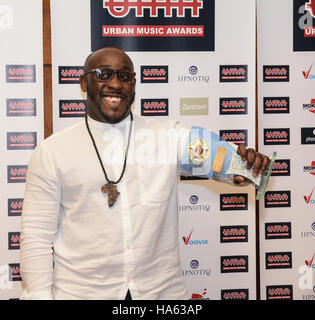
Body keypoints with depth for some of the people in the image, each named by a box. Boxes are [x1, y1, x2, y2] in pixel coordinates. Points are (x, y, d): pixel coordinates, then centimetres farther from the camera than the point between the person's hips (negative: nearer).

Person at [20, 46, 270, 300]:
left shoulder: (168, 136, 1)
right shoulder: (52, 151, -3)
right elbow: (37, 234, -2)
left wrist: (247, 161, -35)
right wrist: (39, 294, -8)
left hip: (163, 288, 2)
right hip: (80, 291, -1)